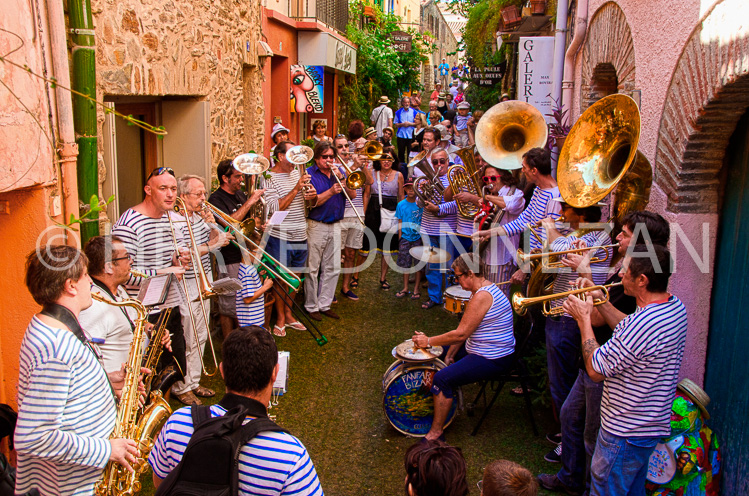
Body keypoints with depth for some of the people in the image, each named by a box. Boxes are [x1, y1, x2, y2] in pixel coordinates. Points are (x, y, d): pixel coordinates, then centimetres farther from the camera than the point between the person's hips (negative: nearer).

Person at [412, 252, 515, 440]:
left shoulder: (482, 296, -25)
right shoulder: (482, 289, 9)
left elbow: (461, 334, -25)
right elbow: (463, 330, 12)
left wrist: (429, 341, -15)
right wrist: (450, 354, 7)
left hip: (493, 359, -11)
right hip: (482, 350, 11)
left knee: (442, 378, -20)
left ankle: (436, 432, -9)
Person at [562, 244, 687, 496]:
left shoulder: (644, 323, -34)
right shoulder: (675, 306, -3)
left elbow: (595, 370, -23)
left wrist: (584, 319, -14)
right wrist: (600, 300, 7)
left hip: (624, 432, -10)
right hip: (650, 424, 10)